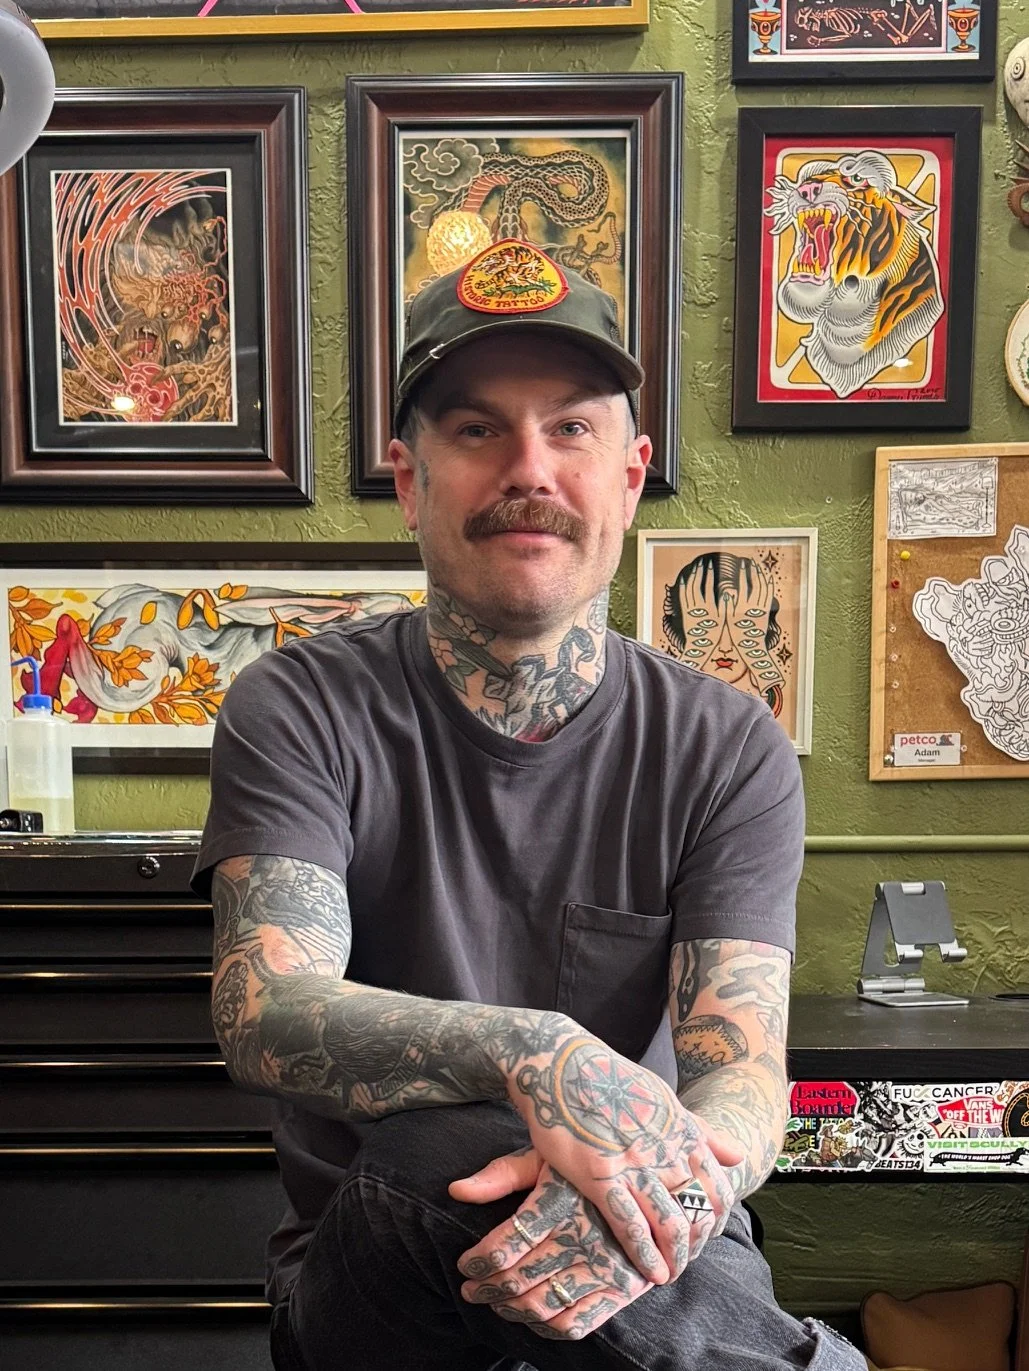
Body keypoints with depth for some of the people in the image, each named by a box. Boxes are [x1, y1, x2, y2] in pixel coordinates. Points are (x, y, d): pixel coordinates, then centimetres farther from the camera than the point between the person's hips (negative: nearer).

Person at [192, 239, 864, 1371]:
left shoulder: (731, 751, -4)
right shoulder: (298, 712, -7)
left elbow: (742, 1078, -12)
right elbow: (261, 1014, -20)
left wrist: (646, 1186, -37)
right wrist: (530, 1055, -39)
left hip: (655, 1243, 0)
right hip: (367, 1268, 1)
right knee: (448, 1142, -33)